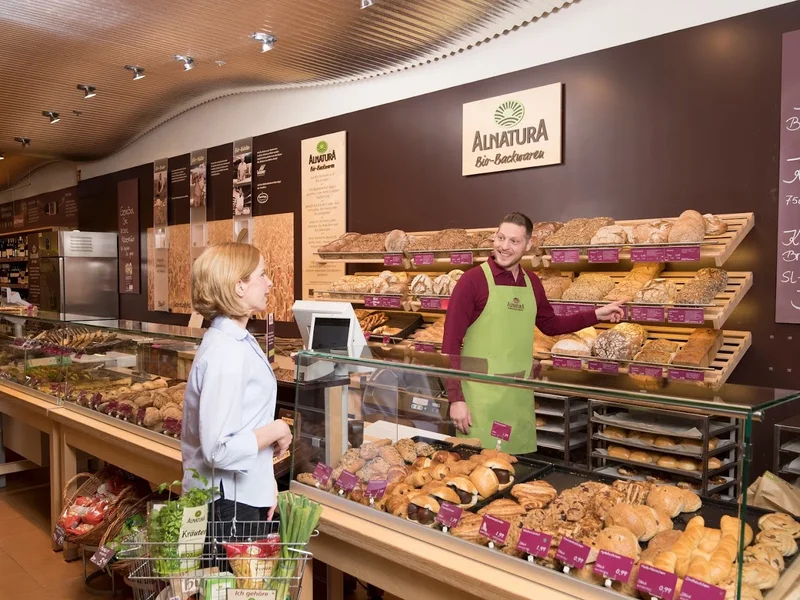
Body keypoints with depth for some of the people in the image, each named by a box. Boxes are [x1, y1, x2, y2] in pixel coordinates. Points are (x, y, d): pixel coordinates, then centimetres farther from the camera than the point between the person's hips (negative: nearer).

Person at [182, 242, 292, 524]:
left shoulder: (237, 341, 6)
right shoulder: (226, 353, -24)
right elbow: (220, 449, -28)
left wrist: (267, 482, 8)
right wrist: (277, 430, -15)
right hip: (227, 502, -9)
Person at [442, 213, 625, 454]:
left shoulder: (532, 283, 8)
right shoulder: (473, 280, -10)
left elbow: (550, 324, 24)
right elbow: (451, 341, -10)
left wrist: (596, 315, 15)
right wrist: (455, 398, -14)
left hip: (520, 396, 6)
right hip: (480, 396, -5)